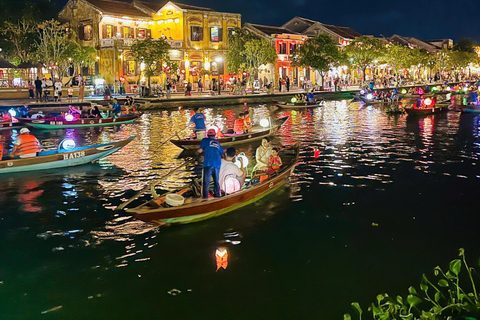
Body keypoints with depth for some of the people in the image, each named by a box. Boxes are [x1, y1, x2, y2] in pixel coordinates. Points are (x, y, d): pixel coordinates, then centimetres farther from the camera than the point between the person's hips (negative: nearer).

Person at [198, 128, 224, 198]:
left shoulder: (205, 140, 8)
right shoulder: (217, 143, 20)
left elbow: (200, 150, 1)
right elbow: (222, 154, 26)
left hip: (208, 164, -4)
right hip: (217, 164, 4)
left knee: (206, 181, -4)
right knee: (216, 181, 10)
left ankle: (205, 195, -11)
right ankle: (217, 195, 7)